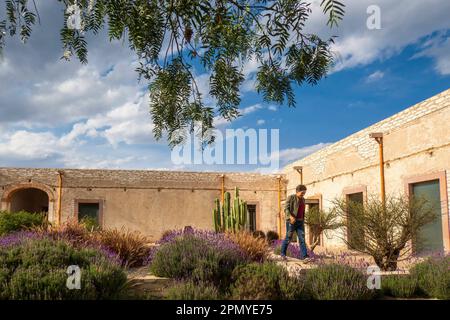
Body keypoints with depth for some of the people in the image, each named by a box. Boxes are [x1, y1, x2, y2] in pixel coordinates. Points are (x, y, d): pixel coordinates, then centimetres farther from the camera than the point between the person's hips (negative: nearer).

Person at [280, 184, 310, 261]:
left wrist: (303, 221, 19)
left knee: (302, 238, -5)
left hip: (300, 222, 6)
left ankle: (304, 256, -9)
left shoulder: (302, 199, 13)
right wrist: (291, 217, -30)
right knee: (288, 238, 2)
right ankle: (283, 253, 20)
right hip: (291, 221, -6)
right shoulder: (291, 198, -8)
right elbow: (286, 209, -15)